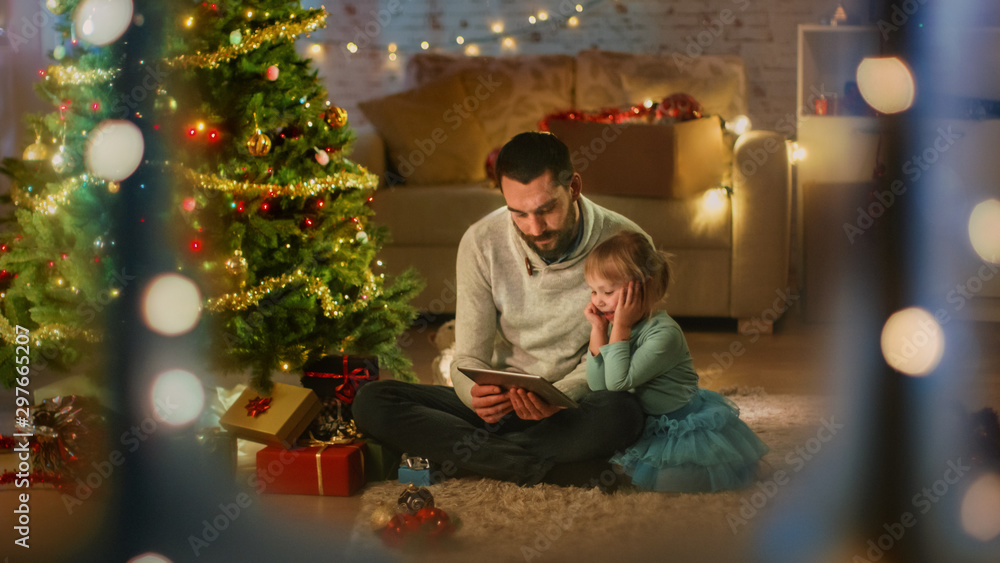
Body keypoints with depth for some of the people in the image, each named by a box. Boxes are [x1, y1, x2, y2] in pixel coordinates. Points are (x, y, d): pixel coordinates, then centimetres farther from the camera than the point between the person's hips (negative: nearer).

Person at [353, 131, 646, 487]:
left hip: (578, 405, -2)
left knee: (622, 415, -39)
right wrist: (478, 395, -29)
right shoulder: (482, 243, -7)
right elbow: (469, 360, -4)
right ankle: (552, 467, -24)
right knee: (371, 402, -19)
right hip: (503, 403, 2)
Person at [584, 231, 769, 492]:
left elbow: (619, 381, -29)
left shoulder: (664, 333, -23)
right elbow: (598, 386, -6)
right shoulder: (616, 328, 2)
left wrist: (620, 327, -26)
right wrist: (598, 329, -10)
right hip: (647, 426, 8)